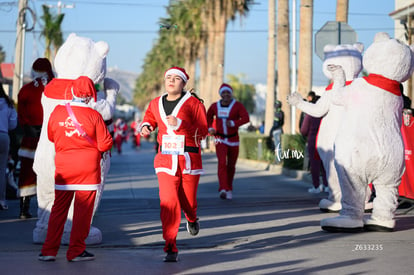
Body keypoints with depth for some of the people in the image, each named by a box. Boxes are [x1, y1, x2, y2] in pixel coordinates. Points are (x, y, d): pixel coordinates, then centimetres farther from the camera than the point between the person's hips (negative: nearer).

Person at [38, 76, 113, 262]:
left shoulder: (57, 112, -2)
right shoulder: (94, 115, -9)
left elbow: (51, 137, 12)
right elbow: (105, 144, -7)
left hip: (63, 167, 3)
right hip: (88, 168, -3)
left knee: (59, 209, 9)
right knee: (83, 210, 4)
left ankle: (49, 251, 9)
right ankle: (76, 251, 8)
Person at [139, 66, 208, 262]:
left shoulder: (193, 103, -4)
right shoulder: (156, 104, 7)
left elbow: (202, 131, -11)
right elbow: (149, 118, 27)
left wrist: (180, 124, -24)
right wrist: (145, 127, 4)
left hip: (189, 160, -2)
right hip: (165, 160, 2)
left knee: (188, 201, 11)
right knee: (168, 202, -12)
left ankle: (192, 219, 51)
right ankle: (171, 249, -8)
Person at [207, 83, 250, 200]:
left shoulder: (237, 105, -10)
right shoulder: (215, 106, 0)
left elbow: (246, 118, -22)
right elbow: (209, 116, 21)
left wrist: (233, 123, -36)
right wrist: (210, 128, 6)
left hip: (233, 139, 0)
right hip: (220, 139, 0)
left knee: (231, 166, 11)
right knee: (222, 163, -20)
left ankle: (229, 188, 33)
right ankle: (223, 189, -31)